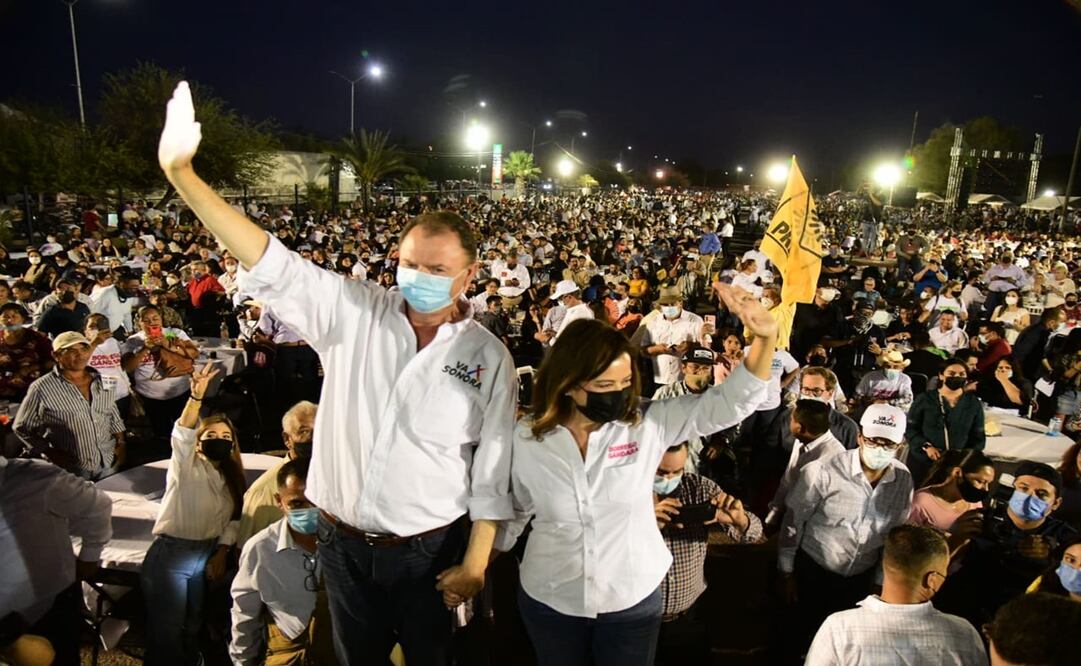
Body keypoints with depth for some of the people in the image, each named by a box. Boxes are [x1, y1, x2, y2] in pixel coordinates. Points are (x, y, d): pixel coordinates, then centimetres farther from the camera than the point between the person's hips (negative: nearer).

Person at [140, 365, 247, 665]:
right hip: (171, 555, -6)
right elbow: (182, 435, -31)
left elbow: (232, 519, 7)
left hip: (205, 556, 6)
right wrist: (196, 397, -47)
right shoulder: (186, 467, -11)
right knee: (167, 629, 1)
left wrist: (221, 553, -7)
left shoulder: (230, 478, 8)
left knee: (193, 625, 19)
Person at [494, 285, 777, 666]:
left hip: (634, 600, 0)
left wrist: (765, 337, -34)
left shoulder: (649, 425, -14)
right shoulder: (525, 439, -12)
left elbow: (731, 402, -19)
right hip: (548, 601, 1)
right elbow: (514, 513, 4)